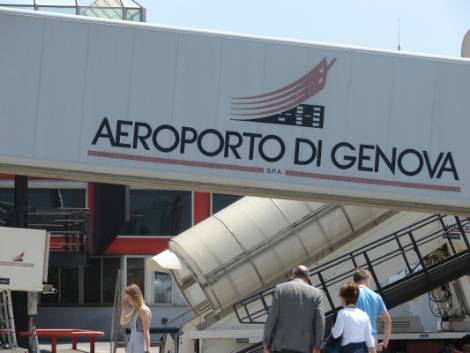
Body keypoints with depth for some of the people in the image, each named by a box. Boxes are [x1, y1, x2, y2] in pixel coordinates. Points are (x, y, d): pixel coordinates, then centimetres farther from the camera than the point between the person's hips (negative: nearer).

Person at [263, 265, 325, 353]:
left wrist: (266, 343, 3)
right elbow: (319, 320, -4)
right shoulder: (316, 293, 8)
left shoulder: (280, 288, 5)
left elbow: (272, 317, -1)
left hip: (281, 344, -1)